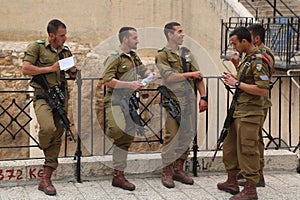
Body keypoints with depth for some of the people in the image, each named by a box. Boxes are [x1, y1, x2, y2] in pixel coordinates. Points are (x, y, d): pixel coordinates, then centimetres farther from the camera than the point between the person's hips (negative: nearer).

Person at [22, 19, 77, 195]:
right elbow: (26, 69, -10)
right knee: (48, 128, -31)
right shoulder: (37, 47, 0)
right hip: (43, 96, -6)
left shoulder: (66, 51, 18)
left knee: (57, 136, 3)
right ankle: (44, 149, 7)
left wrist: (74, 72, 4)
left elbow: (73, 75, 28)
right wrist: (51, 69, -11)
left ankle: (46, 179, 10)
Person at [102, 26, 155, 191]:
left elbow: (142, 70, 34)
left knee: (125, 139, 6)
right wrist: (130, 85, -21)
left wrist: (149, 74, 10)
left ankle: (118, 175, 10)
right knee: (118, 132, -29)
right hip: (115, 103, -8)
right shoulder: (115, 57, -10)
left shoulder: (134, 56, 15)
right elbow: (107, 81, -20)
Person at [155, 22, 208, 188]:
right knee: (172, 136, -5)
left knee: (186, 136, 8)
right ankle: (167, 172, 5)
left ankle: (179, 170, 19)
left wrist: (203, 97, 5)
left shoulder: (187, 53, 14)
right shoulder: (162, 55, -3)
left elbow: (199, 77, 13)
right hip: (173, 100, -6)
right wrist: (189, 74, -10)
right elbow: (169, 77, -17)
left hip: (189, 99, 6)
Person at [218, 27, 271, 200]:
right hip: (239, 111, 11)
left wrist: (237, 83, -19)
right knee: (230, 146, 17)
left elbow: (263, 89, -25)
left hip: (250, 113, -11)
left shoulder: (258, 61, -17)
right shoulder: (247, 58, 14)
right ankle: (232, 182, 29)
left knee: (247, 150, -5)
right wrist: (234, 78, 10)